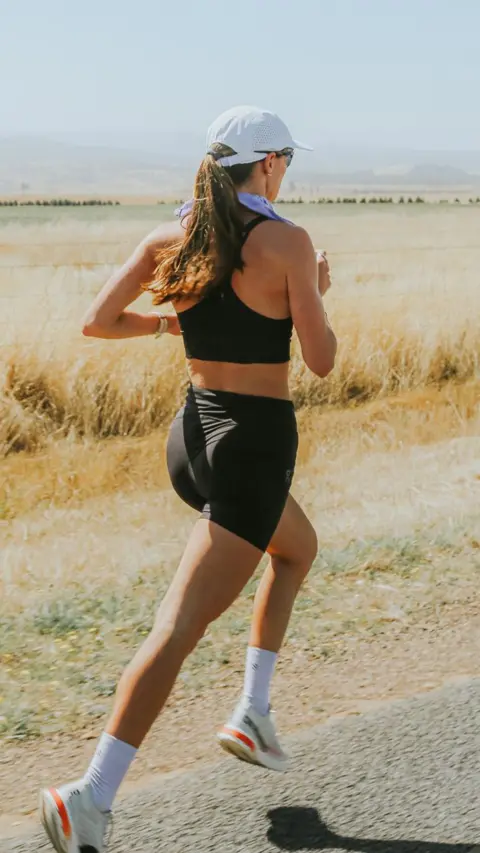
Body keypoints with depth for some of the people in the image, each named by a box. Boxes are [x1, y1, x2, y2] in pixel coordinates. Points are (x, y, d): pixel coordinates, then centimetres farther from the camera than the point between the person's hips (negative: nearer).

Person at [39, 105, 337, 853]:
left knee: (299, 548, 32)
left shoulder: (172, 236, 2)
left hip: (193, 434, 7)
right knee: (180, 628, -10)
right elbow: (321, 361, -9)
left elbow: (96, 322, 1)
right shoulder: (288, 242, -13)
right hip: (255, 446, -7)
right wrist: (317, 294, 10)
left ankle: (254, 710, 25)